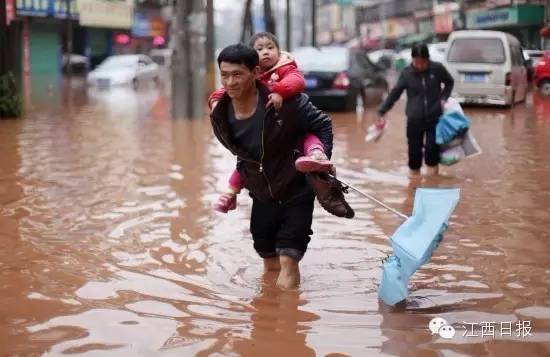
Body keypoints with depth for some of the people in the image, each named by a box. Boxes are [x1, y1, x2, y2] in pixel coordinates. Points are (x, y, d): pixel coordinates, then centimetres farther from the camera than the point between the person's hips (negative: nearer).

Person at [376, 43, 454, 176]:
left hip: (434, 119, -1)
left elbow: (449, 82, 12)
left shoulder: (437, 69, -6)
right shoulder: (407, 73, -5)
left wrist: (443, 98, -2)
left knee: (432, 151, -10)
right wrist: (382, 113, -4)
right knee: (414, 155, 3)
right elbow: (394, 93, 0)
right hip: (414, 120, 1)